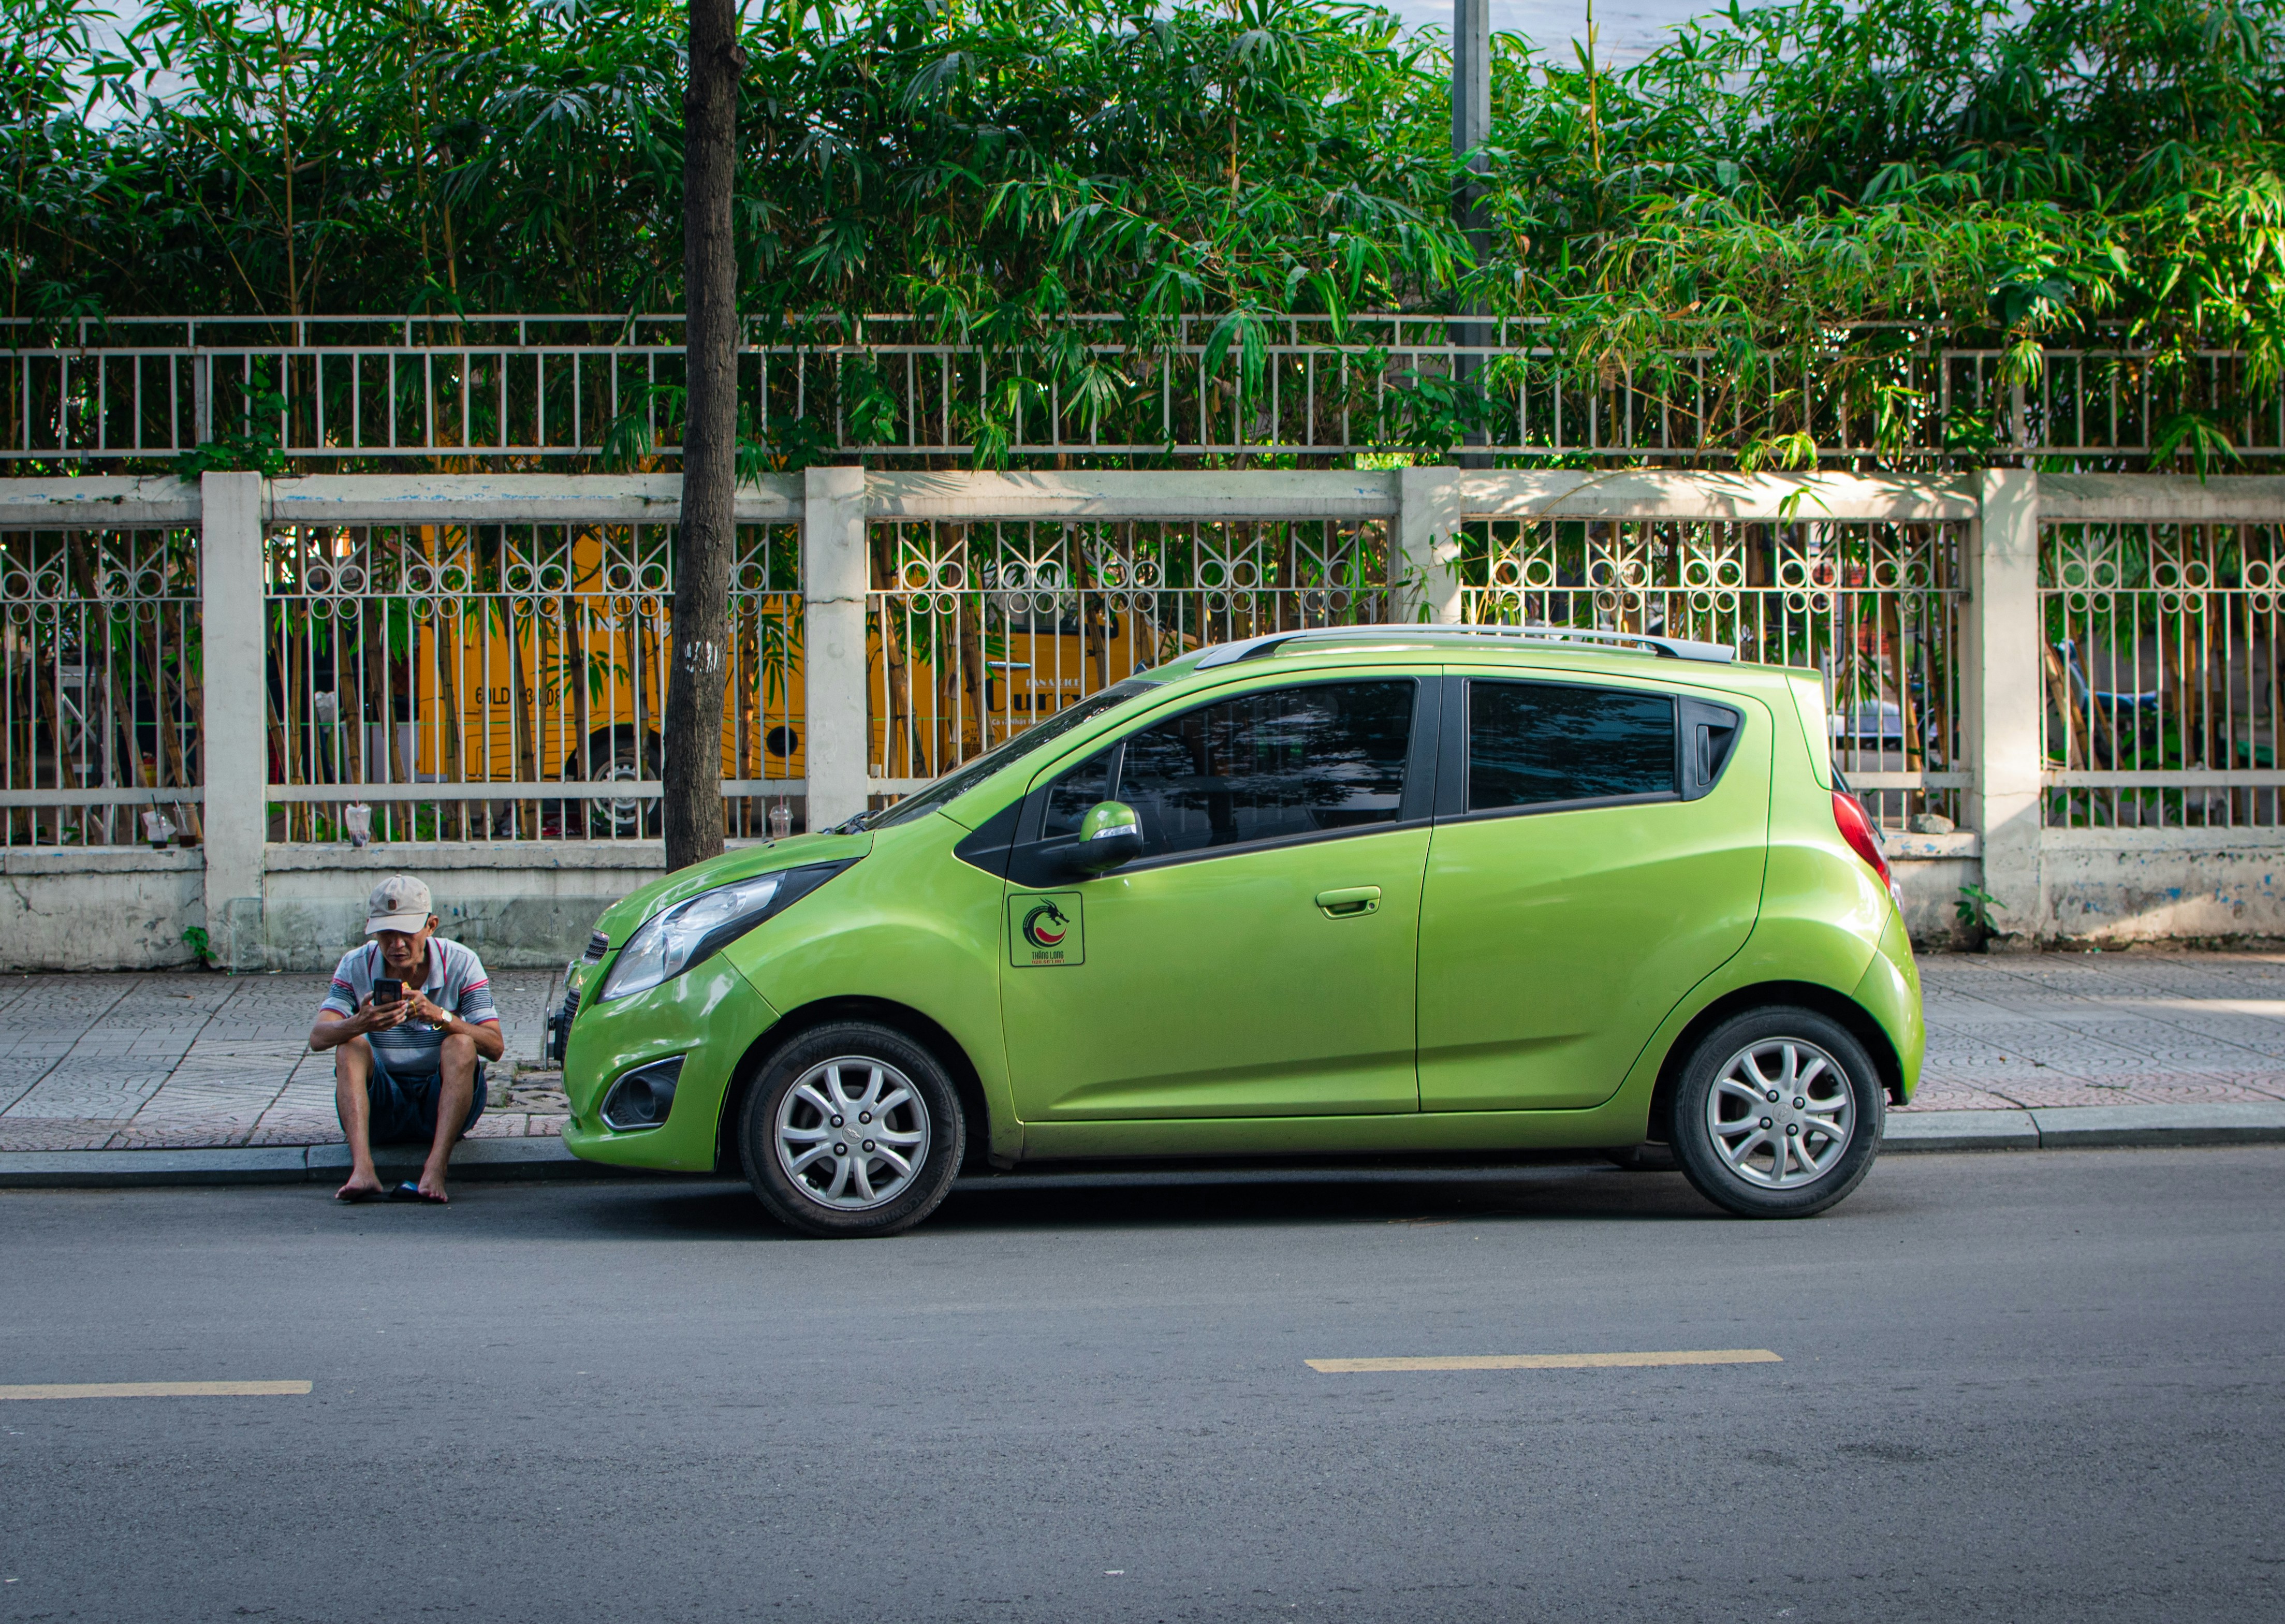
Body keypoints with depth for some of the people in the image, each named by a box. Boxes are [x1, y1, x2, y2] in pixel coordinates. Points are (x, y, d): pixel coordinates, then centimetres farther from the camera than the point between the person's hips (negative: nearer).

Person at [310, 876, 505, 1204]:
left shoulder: (460, 964, -7)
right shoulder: (356, 967, -3)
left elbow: (495, 1046, -16)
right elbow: (318, 1038, -17)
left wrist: (439, 1016, -33)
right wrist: (360, 1023, -40)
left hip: (442, 1103, -1)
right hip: (382, 1107, 1)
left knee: (460, 1044, -27)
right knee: (351, 1046, -23)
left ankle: (434, 1171, -43)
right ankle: (362, 1170, -41)